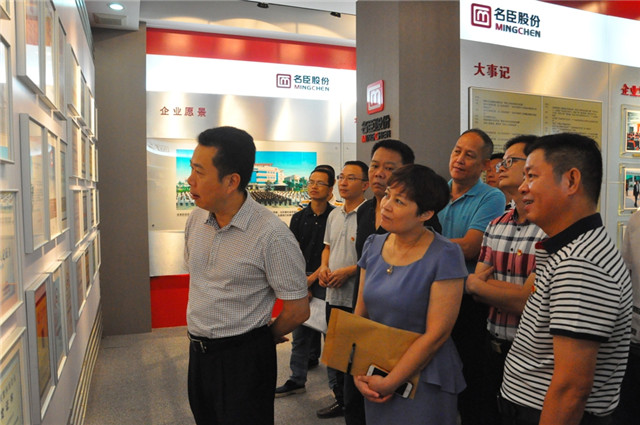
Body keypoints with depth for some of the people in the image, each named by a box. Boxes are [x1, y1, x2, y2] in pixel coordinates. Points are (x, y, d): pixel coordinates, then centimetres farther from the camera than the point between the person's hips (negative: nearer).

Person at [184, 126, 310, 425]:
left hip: (244, 356, -6)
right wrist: (199, 331, 14)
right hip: (197, 351, 6)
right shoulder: (195, 219, -1)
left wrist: (265, 337, 1)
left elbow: (298, 310, -15)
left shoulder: (272, 235, -22)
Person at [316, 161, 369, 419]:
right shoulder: (334, 215, 12)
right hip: (333, 295, 8)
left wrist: (348, 271, -19)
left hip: (358, 298, -8)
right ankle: (340, 399, 36)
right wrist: (324, 267, 4)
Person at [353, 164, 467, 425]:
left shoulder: (445, 255, -16)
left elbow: (437, 334, -17)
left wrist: (390, 383, -13)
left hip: (423, 380, -5)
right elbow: (360, 313, 4)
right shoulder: (373, 245, 0)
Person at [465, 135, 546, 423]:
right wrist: (516, 295, -14)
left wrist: (475, 283, -8)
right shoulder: (496, 226, 6)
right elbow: (476, 287, 4)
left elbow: (526, 301, -21)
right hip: (493, 349, 6)